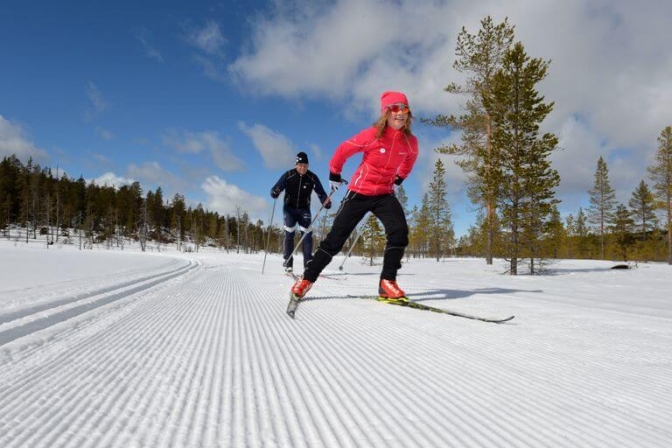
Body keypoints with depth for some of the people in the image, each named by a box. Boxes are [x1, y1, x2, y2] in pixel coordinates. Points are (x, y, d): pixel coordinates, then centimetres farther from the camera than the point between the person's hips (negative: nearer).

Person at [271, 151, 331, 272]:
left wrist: (326, 202, -28)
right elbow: (275, 190, -11)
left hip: (304, 209, 1)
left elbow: (321, 193, -7)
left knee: (307, 234, -11)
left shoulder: (312, 177, -9)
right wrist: (275, 192, -35)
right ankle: (288, 262, -3)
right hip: (289, 208, -1)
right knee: (289, 234, -12)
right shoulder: (288, 175, -11)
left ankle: (308, 262, -7)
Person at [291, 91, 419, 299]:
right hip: (360, 192, -3)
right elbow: (344, 150, -2)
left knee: (400, 231, -22)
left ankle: (387, 282, -13)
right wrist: (334, 173, 8)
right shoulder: (372, 135, -16)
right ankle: (308, 277, 11)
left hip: (385, 194, 3)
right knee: (336, 237, -2)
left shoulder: (410, 141, -4)